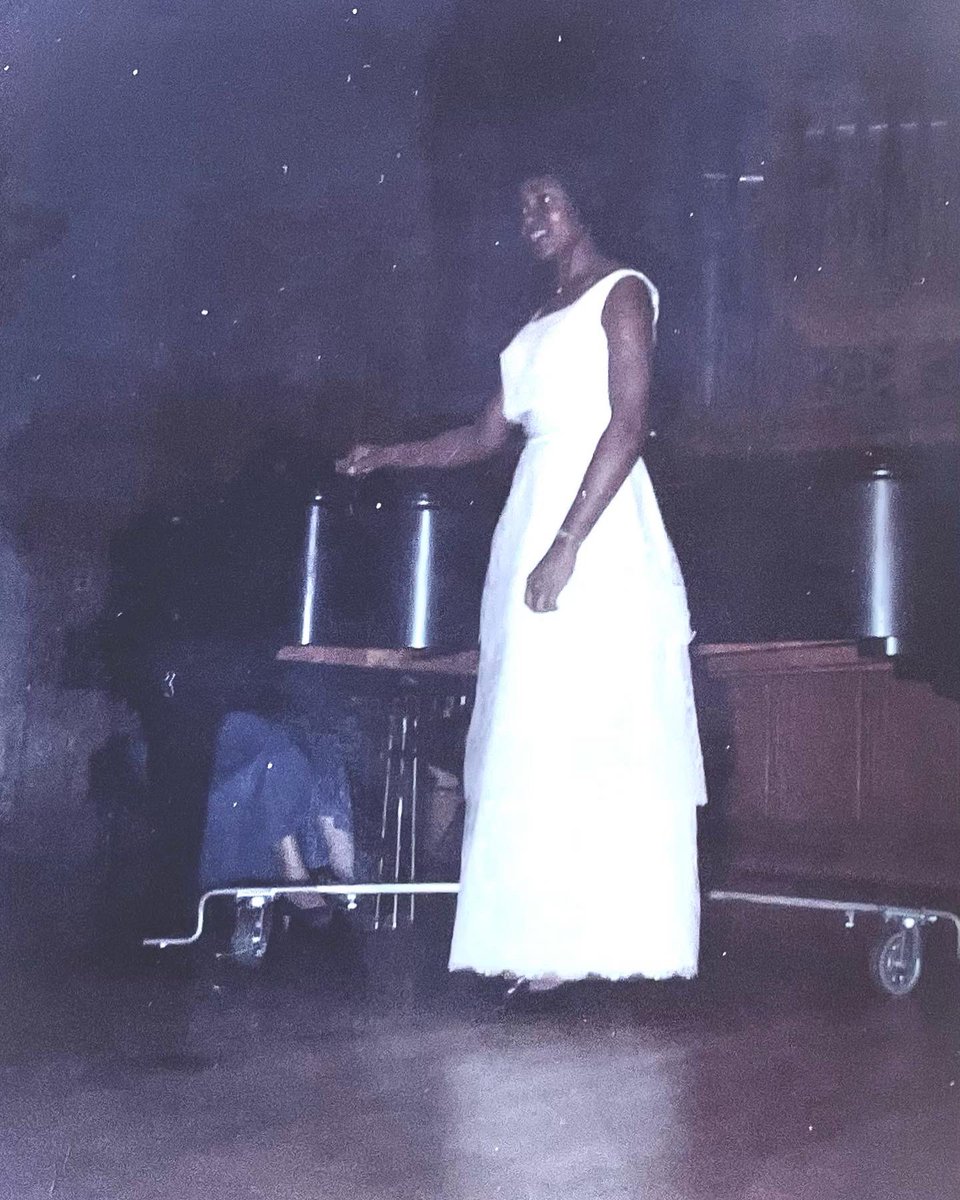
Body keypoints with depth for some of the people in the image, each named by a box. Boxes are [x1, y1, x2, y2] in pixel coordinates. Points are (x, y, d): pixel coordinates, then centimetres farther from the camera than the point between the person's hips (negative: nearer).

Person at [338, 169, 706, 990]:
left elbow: (628, 424, -12)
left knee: (595, 729, -11)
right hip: (530, 521, 8)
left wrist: (566, 543, -20)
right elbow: (485, 438, 23)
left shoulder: (622, 291, 1)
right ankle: (543, 935, 7)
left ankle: (603, 937, -7)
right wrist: (387, 457, 13)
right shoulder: (539, 322, 24)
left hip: (597, 528, -8)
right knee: (534, 735, 3)